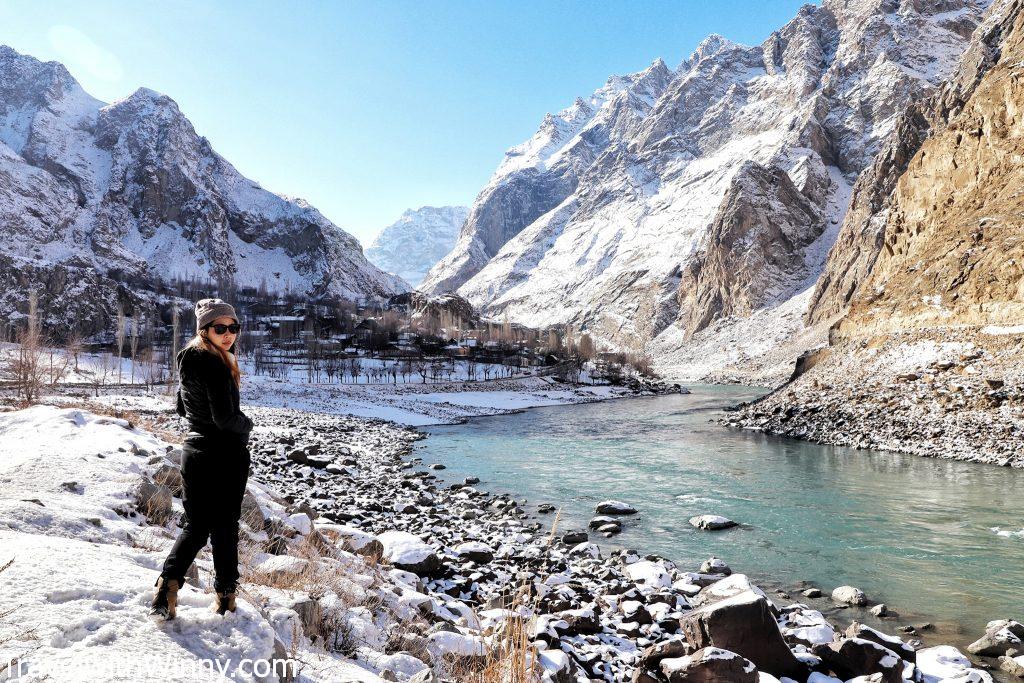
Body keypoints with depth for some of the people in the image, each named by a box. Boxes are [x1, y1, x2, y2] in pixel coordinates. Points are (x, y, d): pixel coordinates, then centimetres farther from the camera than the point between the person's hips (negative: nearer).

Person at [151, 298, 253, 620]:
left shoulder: (188, 360, 9)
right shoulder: (215, 366, -20)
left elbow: (182, 407, 21)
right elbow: (225, 417, -24)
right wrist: (246, 424, -5)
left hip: (194, 451, 7)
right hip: (224, 456, -7)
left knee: (196, 524, 15)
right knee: (225, 525, 8)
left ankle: (168, 582, -1)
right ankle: (225, 594, 17)